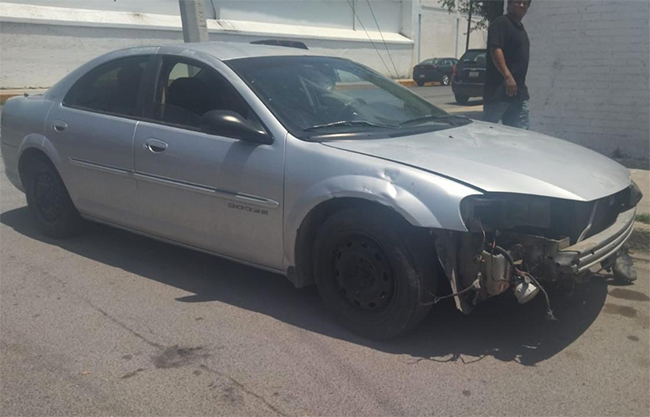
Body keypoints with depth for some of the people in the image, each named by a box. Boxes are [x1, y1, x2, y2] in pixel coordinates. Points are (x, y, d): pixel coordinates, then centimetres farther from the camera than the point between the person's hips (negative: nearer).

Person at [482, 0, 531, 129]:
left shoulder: (521, 28, 21)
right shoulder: (501, 23, -7)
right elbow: (495, 49, -20)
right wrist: (508, 76, -27)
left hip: (519, 91, 9)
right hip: (499, 89, -9)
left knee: (522, 129, 6)